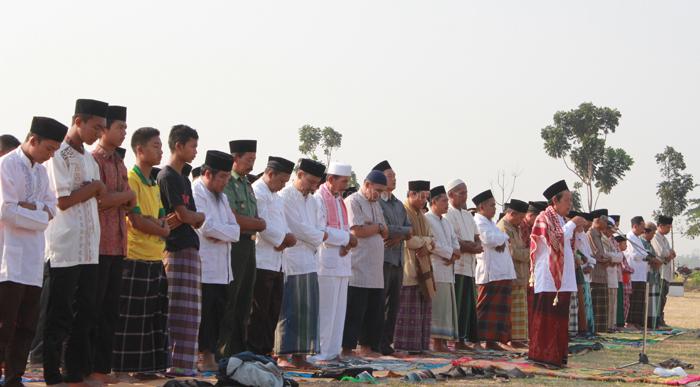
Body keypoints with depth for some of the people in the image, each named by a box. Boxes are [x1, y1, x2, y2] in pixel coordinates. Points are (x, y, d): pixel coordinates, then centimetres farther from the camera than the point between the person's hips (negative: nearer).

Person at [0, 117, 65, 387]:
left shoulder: (41, 171, 18)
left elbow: (51, 208, 11)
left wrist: (31, 207, -9)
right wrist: (41, 214, -7)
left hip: (33, 258, 7)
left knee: (26, 327, 8)